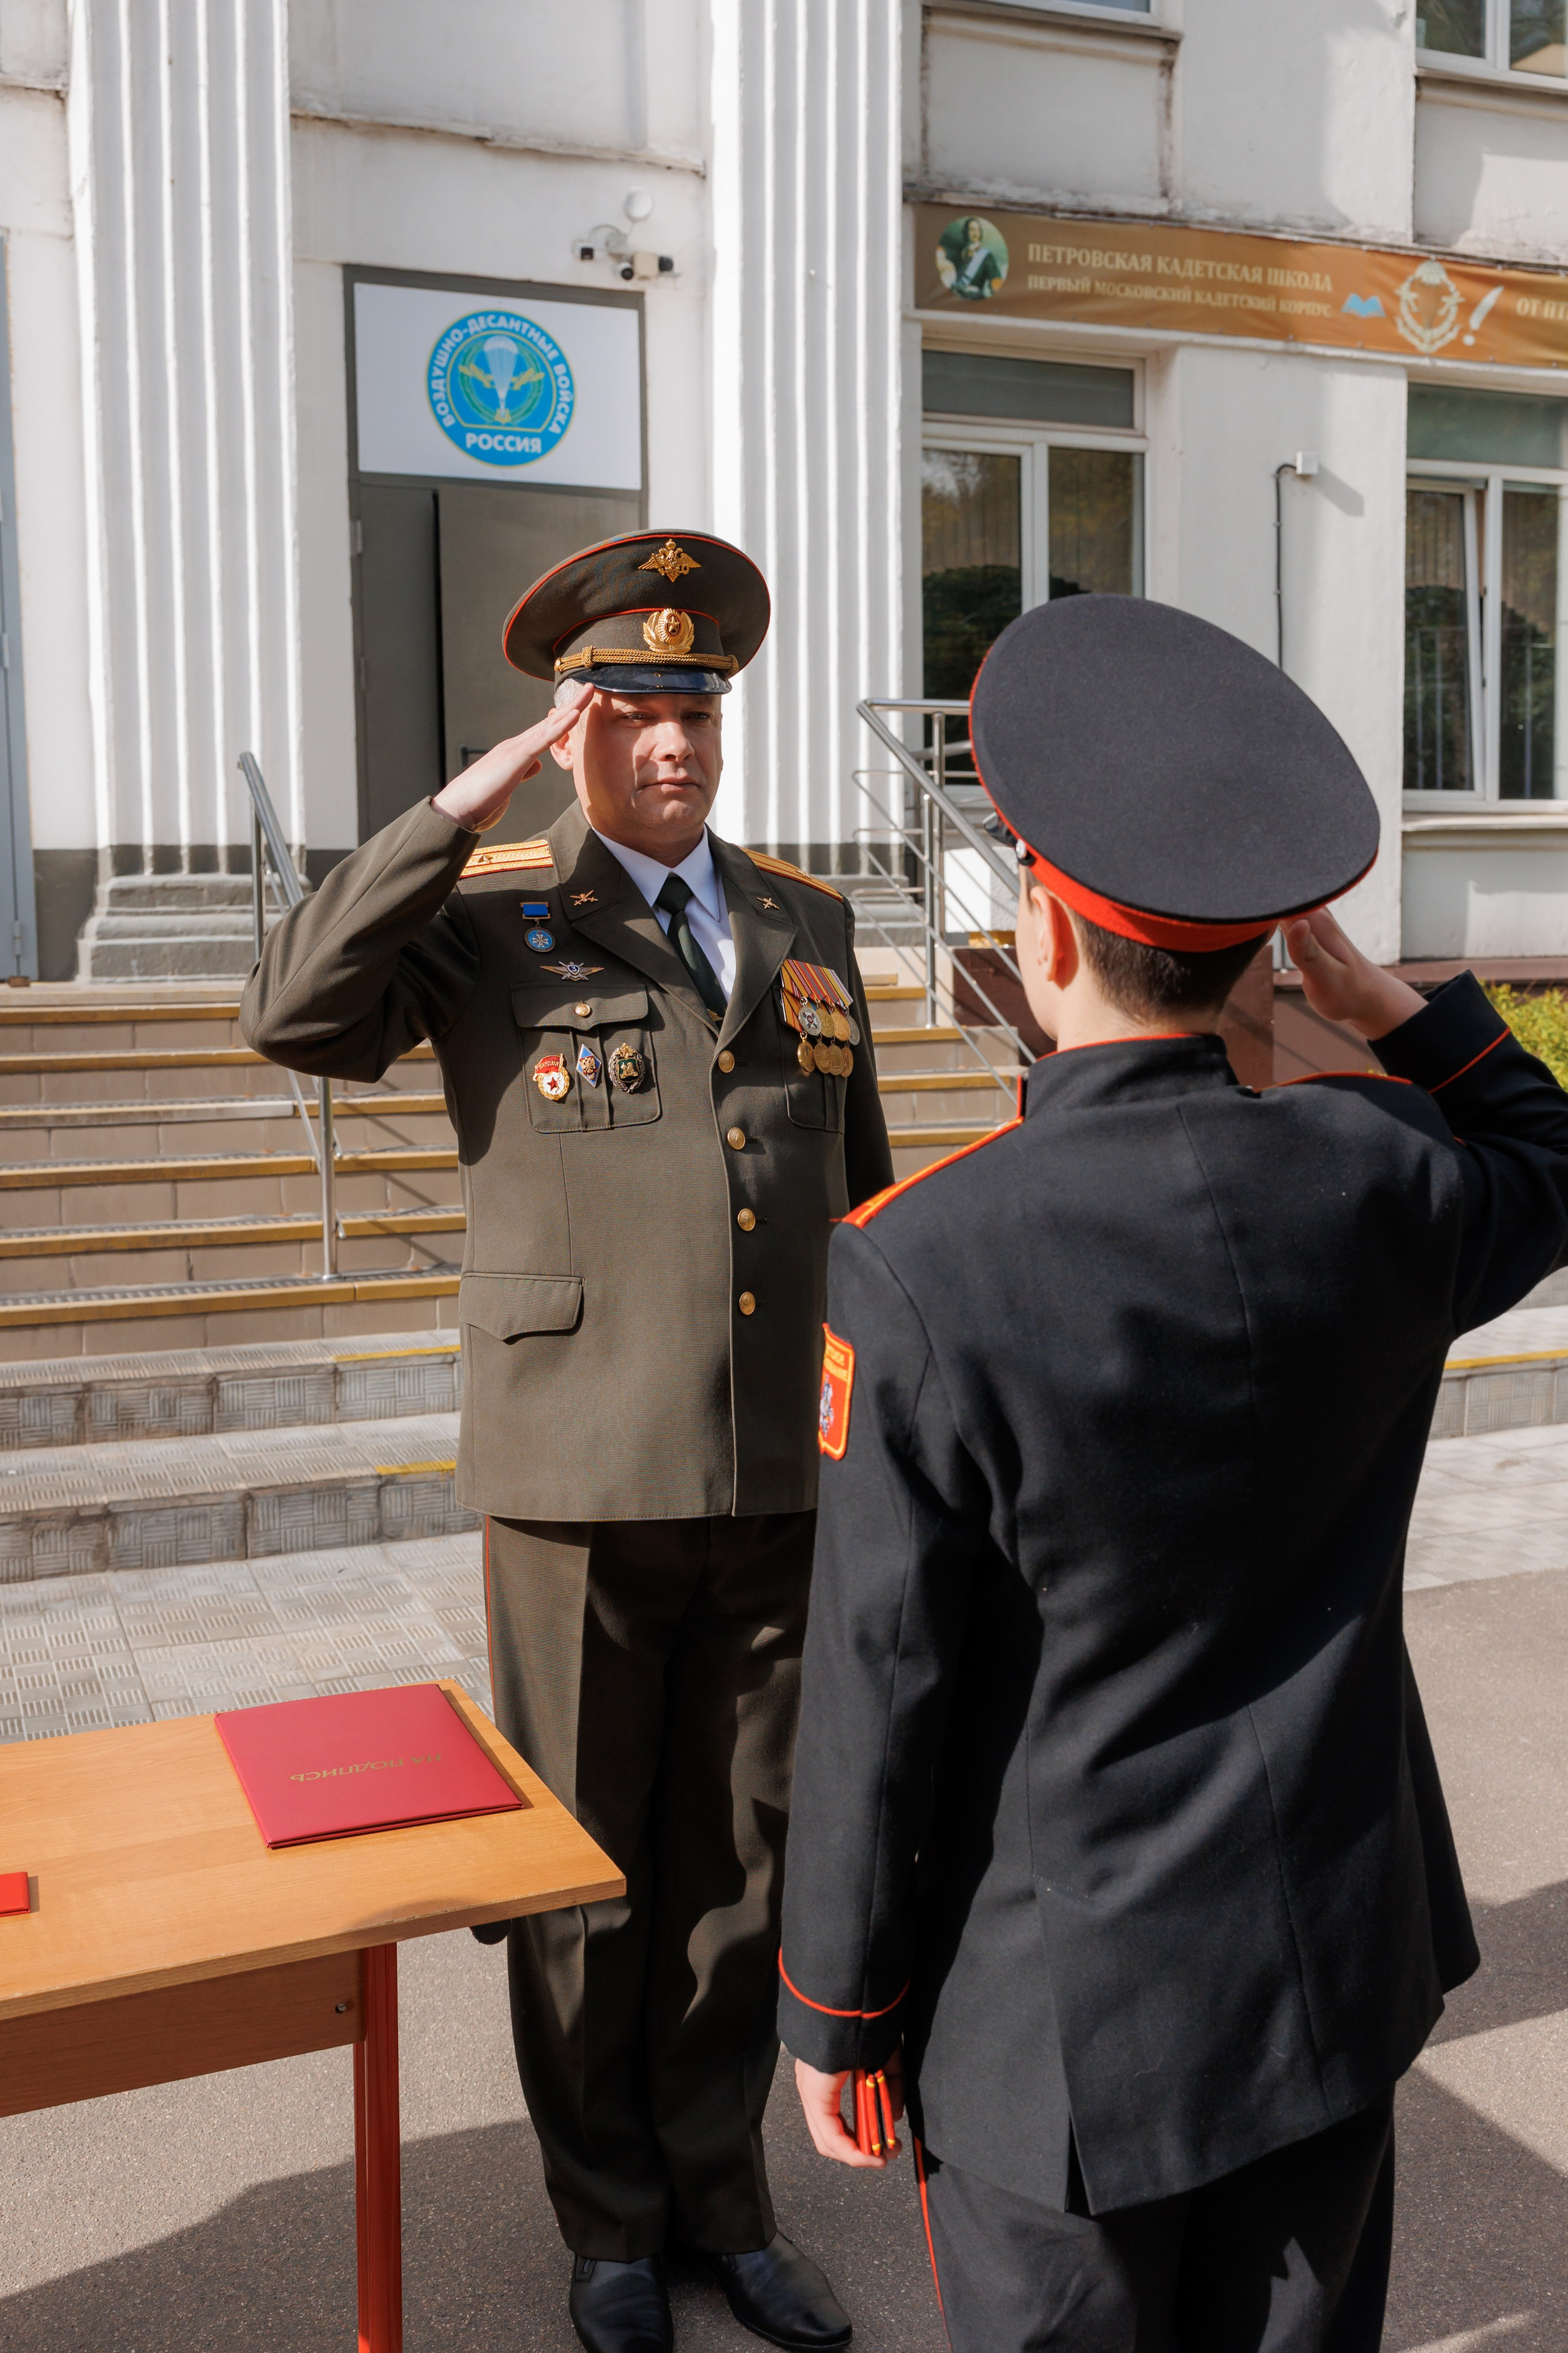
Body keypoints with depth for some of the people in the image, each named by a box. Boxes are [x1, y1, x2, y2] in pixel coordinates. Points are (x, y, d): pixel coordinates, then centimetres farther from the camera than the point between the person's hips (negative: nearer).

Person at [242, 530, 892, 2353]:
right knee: (587, 1864, 12)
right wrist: (472, 797, -21)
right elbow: (292, 1015, -21)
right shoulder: (487, 916, -3)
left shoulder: (805, 923, 10)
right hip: (582, 1484, -3)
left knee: (741, 1858, 15)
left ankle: (719, 2192, 37)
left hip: (785, 1481, 4)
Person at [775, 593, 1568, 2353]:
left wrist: (832, 2017, -2)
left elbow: (882, 1695, -16)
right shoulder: (1375, 1181, -12)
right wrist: (1377, 1003, 1)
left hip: (1061, 2014, -4)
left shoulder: (919, 1271, -24)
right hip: (1333, 1963, 4)